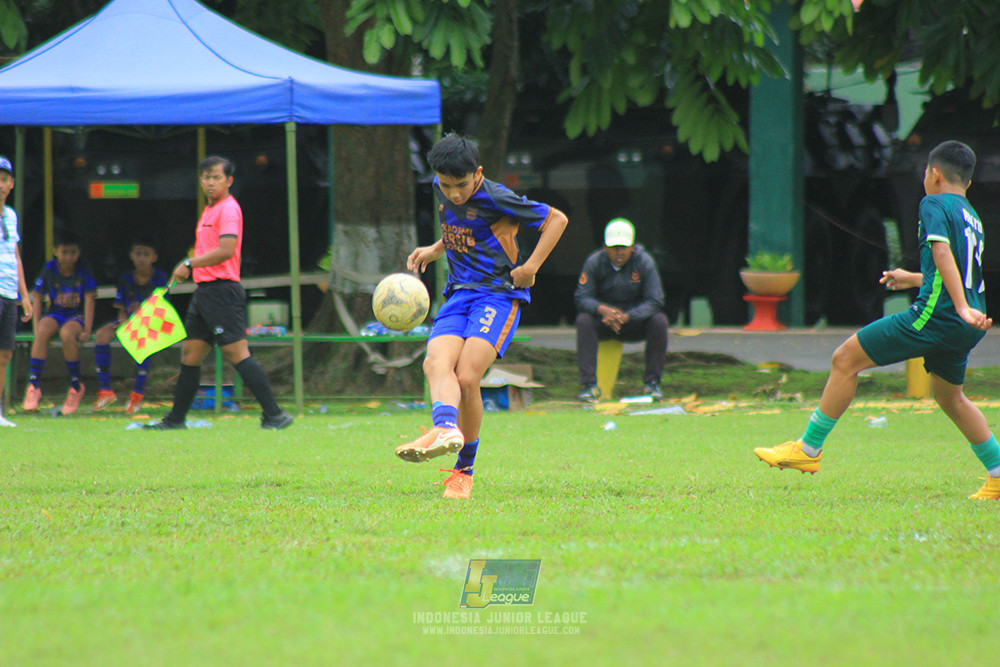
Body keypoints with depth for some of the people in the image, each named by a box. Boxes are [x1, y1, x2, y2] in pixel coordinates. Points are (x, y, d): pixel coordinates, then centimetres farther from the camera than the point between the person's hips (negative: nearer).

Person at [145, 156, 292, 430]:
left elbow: (226, 250, -22)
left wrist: (190, 263, -16)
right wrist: (190, 267, 15)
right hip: (204, 291, 10)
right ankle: (175, 419, 16)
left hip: (222, 290, -10)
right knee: (190, 354, 10)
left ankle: (274, 415, -13)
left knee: (237, 353, -13)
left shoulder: (228, 209, -10)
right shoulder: (209, 210, 19)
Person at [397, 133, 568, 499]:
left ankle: (464, 469, -6)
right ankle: (446, 429, -52)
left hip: (499, 293, -6)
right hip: (458, 293, 6)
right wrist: (433, 251, 17)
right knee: (436, 362, -25)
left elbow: (556, 219, -2)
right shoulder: (442, 193, 10)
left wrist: (531, 266, -9)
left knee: (467, 376, -21)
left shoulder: (496, 199, -11)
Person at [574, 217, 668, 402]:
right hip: (603, 322, 0)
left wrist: (626, 317, -33)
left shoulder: (644, 262, -12)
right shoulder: (594, 262, -10)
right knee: (583, 320, -30)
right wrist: (602, 309, -36)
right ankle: (590, 385, -31)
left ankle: (651, 383, -18)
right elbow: (582, 297, -15)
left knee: (659, 321, -28)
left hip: (634, 320, 0)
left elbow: (655, 301, -18)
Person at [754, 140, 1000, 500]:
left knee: (845, 359, -3)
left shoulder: (934, 205, -4)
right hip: (964, 328, 8)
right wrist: (912, 279, 47)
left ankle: (809, 448, -1)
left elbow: (942, 253, -20)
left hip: (935, 314, -8)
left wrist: (962, 307, -29)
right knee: (950, 397, 26)